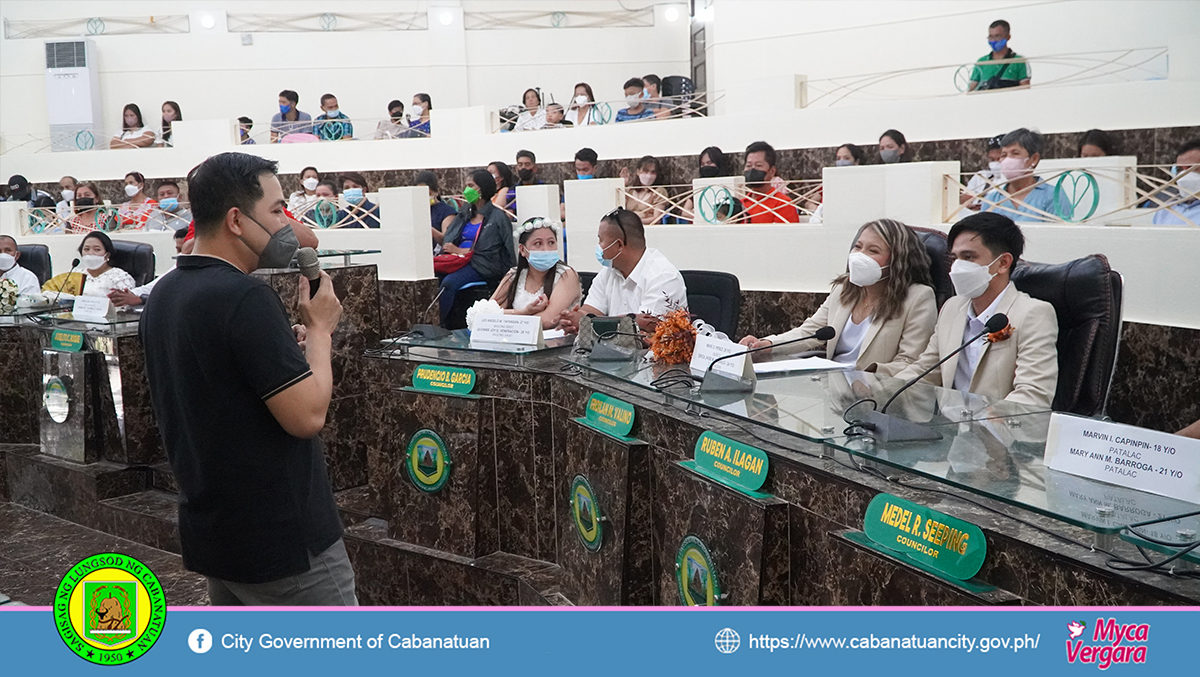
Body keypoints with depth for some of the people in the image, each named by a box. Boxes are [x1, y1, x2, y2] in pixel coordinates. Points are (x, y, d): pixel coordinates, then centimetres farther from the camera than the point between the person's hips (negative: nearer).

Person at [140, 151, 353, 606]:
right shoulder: (244, 297, -22)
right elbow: (307, 415, -22)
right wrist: (320, 329, -8)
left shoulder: (163, 296, 8)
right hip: (284, 541, -9)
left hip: (210, 532, 9)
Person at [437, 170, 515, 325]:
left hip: (481, 266, -5)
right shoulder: (464, 214, 23)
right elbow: (447, 240, 18)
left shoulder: (497, 216, 3)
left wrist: (460, 251, -10)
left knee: (448, 283, -33)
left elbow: (488, 250, -6)